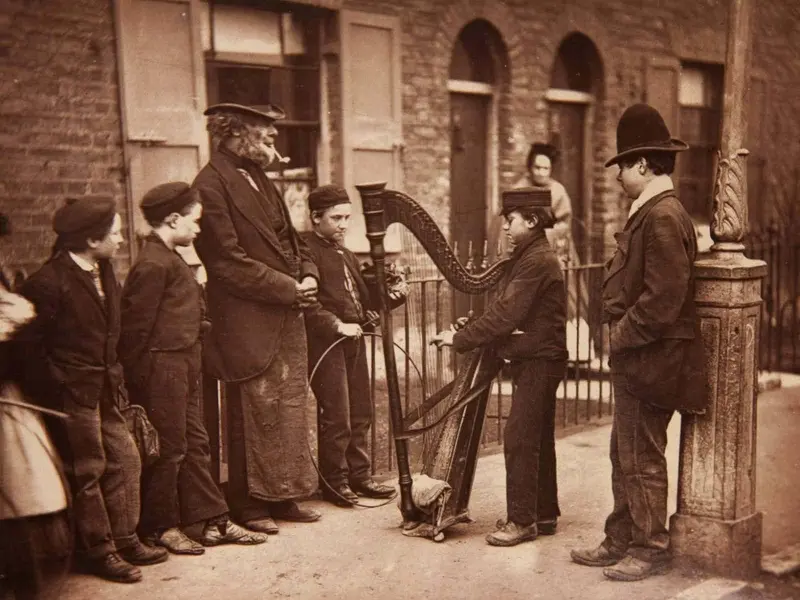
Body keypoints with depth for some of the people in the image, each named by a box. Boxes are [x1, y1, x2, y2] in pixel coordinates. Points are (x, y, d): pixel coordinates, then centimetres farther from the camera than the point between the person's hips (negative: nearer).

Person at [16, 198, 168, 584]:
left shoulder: (104, 273, 8)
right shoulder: (48, 283, -18)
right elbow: (29, 344, -14)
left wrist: (115, 380, 11)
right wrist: (58, 389, -12)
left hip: (104, 392, 8)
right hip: (72, 395, -8)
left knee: (125, 460, 10)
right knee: (87, 471, 2)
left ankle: (124, 539, 24)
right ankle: (99, 552, 16)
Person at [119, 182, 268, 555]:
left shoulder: (169, 259, 14)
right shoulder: (154, 264, -17)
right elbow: (137, 324, -18)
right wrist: (137, 378, -14)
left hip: (183, 366, 10)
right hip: (162, 367, -10)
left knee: (194, 444, 13)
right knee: (169, 447, 0)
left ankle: (211, 521, 21)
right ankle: (160, 528, 14)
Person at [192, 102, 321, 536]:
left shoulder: (259, 180, 15)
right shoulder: (212, 186, -13)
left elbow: (290, 239, 21)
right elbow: (229, 261, -18)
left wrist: (308, 275, 2)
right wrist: (289, 288, -14)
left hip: (287, 320, 9)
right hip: (248, 325, -8)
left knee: (291, 410, 12)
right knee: (254, 416, 1)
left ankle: (283, 497, 24)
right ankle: (250, 505, 14)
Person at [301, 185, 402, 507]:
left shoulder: (346, 255, 21)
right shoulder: (305, 249, -8)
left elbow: (360, 293, 25)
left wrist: (372, 310, 6)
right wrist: (337, 325, -23)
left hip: (353, 339, 8)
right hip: (326, 343, -8)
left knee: (360, 414, 12)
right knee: (337, 417, -4)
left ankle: (359, 475, 22)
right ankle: (334, 482, 9)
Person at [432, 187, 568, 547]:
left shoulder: (538, 261, -17)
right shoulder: (527, 258, 14)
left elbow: (505, 315, -22)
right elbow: (504, 310, 14)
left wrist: (460, 338, -18)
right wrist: (467, 331, 2)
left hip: (538, 362, -10)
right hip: (535, 360, 10)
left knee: (519, 439, -7)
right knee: (538, 440, 14)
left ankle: (521, 520, -1)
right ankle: (544, 515, 23)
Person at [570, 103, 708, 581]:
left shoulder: (663, 216, -18)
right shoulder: (650, 212, 14)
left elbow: (664, 297, -24)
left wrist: (623, 335, -15)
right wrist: (620, 332, 10)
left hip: (651, 358, -10)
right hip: (636, 357, 10)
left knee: (641, 459, 1)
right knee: (625, 455, 16)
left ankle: (651, 548, 15)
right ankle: (622, 541, 27)